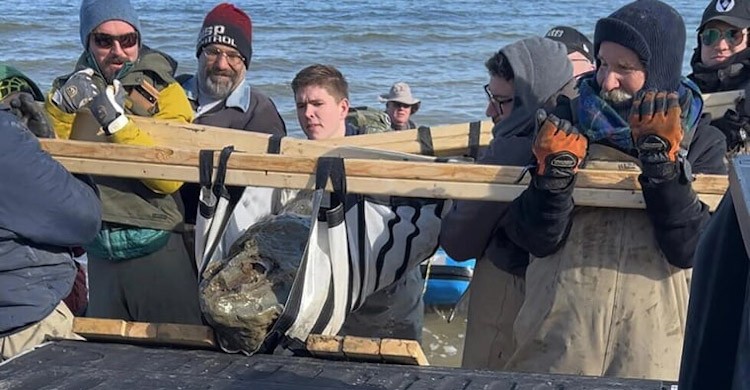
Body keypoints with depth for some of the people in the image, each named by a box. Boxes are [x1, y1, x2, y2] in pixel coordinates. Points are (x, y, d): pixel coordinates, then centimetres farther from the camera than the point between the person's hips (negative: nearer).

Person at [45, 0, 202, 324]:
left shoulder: (164, 92, -3)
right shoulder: (72, 89, 7)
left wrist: (115, 119, -23)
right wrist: (61, 104, -19)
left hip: (157, 251, -3)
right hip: (100, 253, 3)